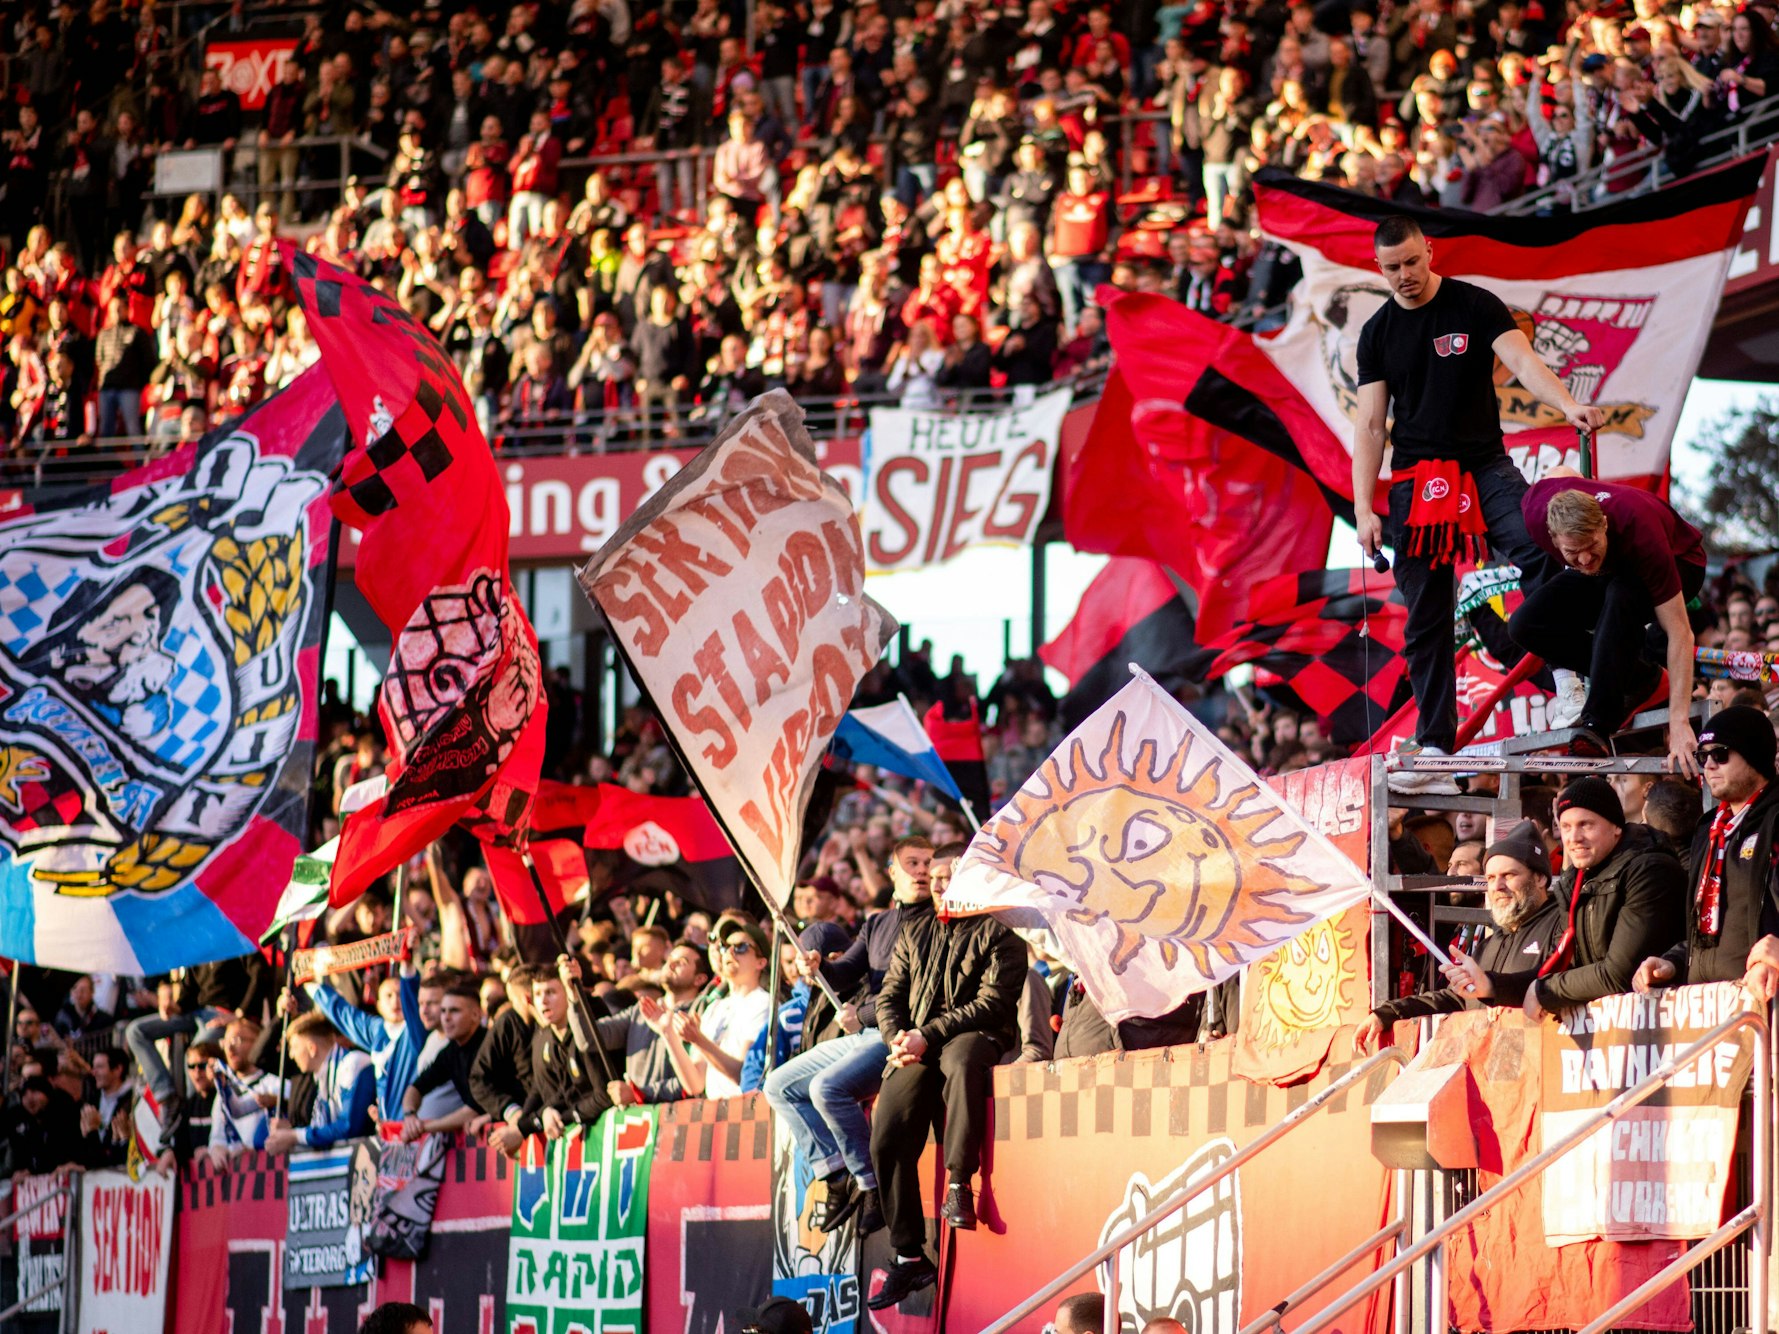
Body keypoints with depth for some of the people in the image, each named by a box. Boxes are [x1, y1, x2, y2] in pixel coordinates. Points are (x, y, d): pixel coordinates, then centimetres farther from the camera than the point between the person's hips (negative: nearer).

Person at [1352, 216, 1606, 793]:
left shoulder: (1476, 307, 1)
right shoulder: (1378, 332, 9)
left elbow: (1521, 359, -14)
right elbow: (1371, 425, 8)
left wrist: (1568, 406, -34)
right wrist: (1364, 509, 0)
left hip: (1483, 465, -2)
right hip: (1416, 479, 2)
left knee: (1540, 548, -30)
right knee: (1425, 619, 1)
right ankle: (1434, 751, 2)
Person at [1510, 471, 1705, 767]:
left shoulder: (1641, 534, -43)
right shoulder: (1538, 511, -32)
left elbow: (1679, 634, -39)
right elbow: (1562, 473, -4)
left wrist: (1678, 723, -44)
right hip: (1609, 566, 5)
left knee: (1621, 596, -40)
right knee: (1524, 626, -15)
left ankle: (1597, 724, -32)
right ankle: (1639, 677, -4)